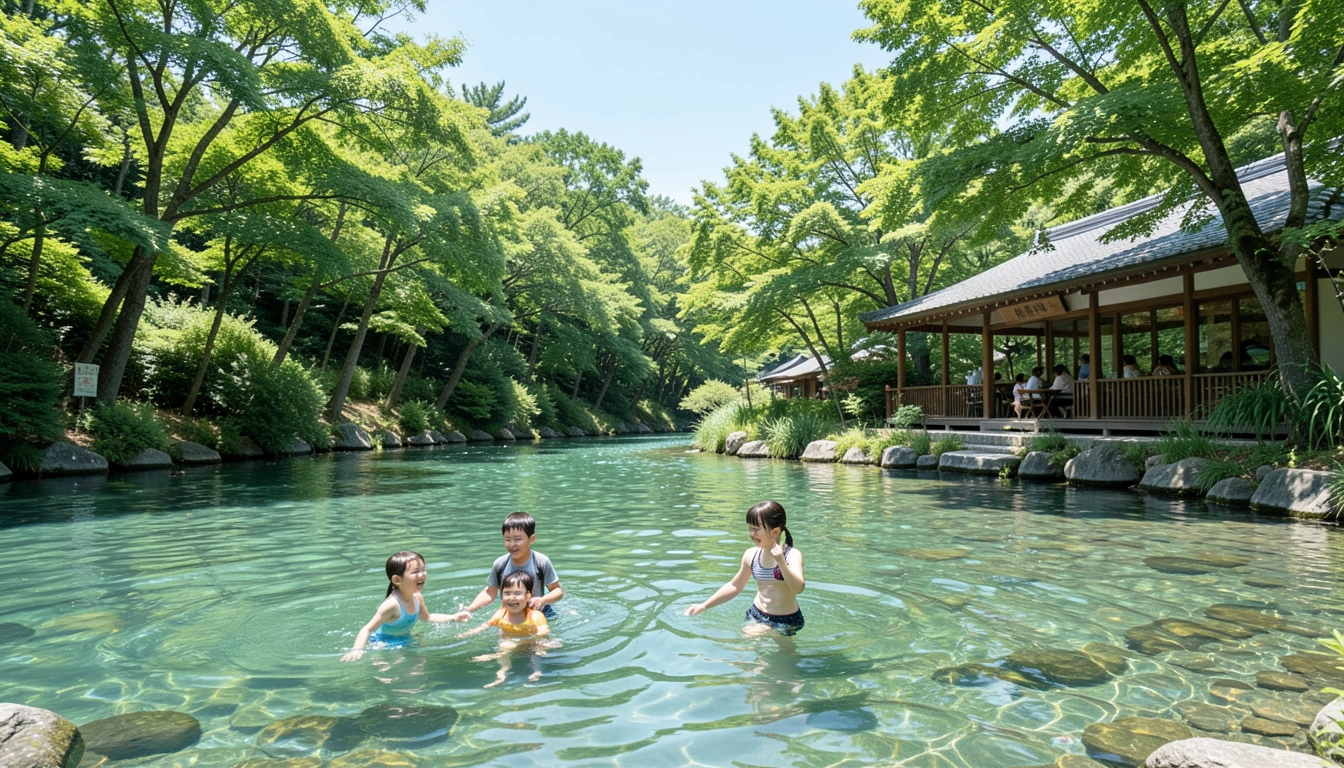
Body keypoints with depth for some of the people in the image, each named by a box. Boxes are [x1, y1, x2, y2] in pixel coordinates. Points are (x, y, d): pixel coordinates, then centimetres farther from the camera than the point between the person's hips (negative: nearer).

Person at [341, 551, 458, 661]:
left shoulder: (417, 597, -5)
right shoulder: (392, 604, -30)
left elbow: (427, 617, 17)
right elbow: (367, 629, -33)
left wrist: (453, 618, 11)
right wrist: (357, 650, -50)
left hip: (404, 642, 7)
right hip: (383, 645, -7)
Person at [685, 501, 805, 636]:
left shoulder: (792, 555, -15)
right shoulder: (751, 555, 0)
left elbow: (798, 588, -29)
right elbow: (735, 586, 12)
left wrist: (781, 561, -40)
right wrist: (704, 606, 9)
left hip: (786, 621, -6)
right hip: (756, 615, 6)